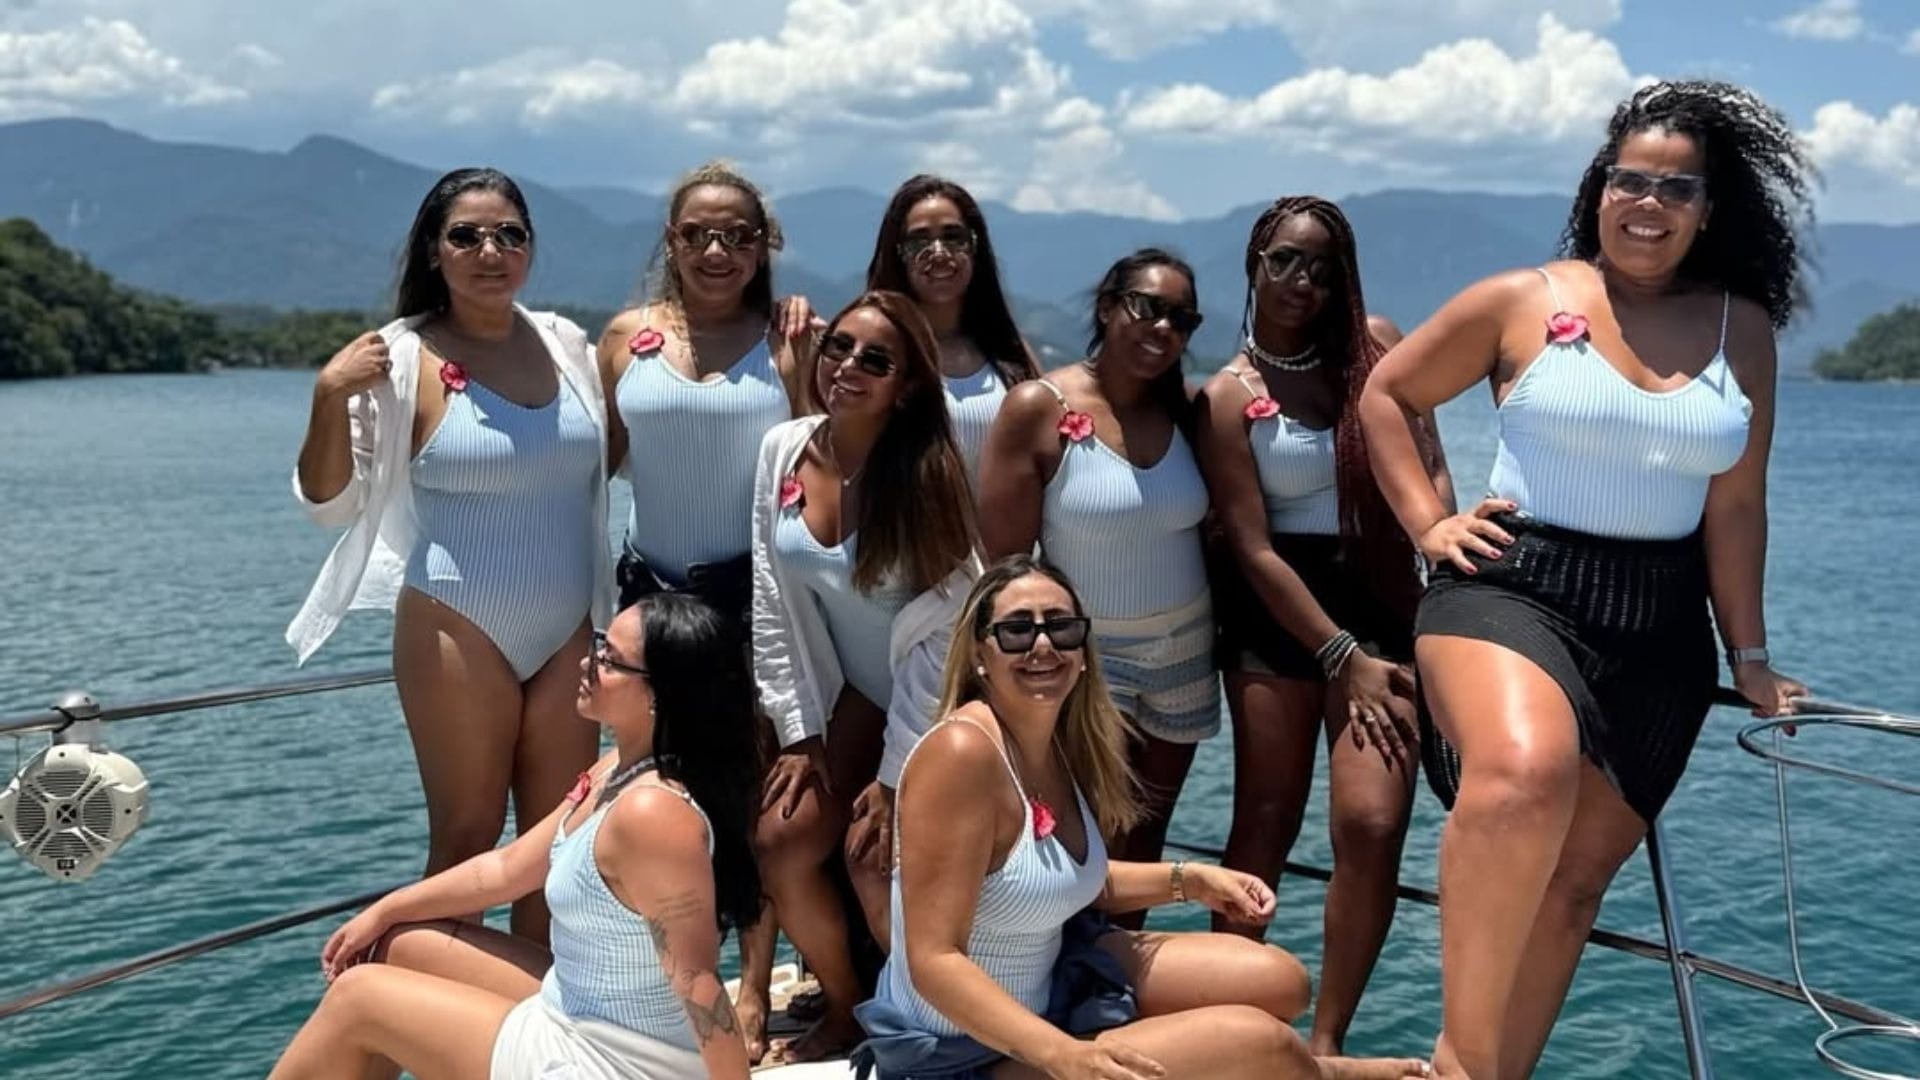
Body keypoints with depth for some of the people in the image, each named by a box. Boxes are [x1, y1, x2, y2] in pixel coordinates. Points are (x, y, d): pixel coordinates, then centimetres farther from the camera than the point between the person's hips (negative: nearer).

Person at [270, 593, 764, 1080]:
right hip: (578, 1014, 9)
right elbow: (507, 868, 13)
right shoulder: (618, 771, 2)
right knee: (400, 945, 16)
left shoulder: (652, 812, -30)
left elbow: (697, 982, -29)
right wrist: (383, 912, 16)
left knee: (356, 996, 1)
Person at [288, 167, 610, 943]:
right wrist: (330, 397, -20)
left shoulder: (566, 344, 6)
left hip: (568, 632, 4)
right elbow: (330, 503, -5)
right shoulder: (405, 359, -7)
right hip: (459, 636, -4)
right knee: (467, 842, 6)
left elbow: (603, 459, 22)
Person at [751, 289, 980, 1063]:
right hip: (856, 693, 5)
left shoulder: (926, 475, -22)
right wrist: (798, 731, -4)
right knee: (783, 838, -5)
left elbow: (944, 624, -20)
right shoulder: (783, 451, -8)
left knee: (874, 848, -16)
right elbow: (773, 604, -3)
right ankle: (844, 1012, 18)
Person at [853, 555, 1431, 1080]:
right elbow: (934, 960, -28)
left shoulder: (1059, 742, 1)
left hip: (1053, 981, 9)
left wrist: (1190, 880, 8)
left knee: (1279, 983, 6)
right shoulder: (962, 752, -26)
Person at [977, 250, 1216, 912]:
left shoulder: (1184, 410, 3)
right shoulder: (1039, 409, -12)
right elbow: (1003, 559, -12)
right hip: (1088, 654, -5)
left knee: (1143, 843, 13)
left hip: (1183, 653, 5)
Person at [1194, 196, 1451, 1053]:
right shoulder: (1228, 396, -5)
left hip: (1383, 605, 2)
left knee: (1372, 824, -10)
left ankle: (1327, 1039, 5)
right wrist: (1342, 658, -13)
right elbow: (1254, 551, -9)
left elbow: (1428, 468, 4)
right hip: (1277, 614, -1)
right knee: (1266, 822, 5)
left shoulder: (1377, 345, 3)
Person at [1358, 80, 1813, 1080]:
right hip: (1511, 586, -4)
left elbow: (1735, 506, 7)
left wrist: (1748, 654, 7)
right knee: (1526, 771, -34)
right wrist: (1428, 524, -1)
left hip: (1660, 625, 4)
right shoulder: (1523, 300, -1)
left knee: (1578, 873, 5)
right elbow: (1386, 394, 7)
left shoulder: (1742, 328, 7)